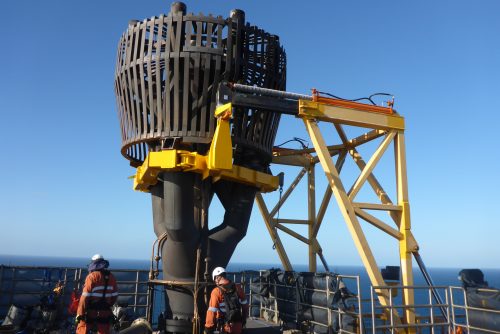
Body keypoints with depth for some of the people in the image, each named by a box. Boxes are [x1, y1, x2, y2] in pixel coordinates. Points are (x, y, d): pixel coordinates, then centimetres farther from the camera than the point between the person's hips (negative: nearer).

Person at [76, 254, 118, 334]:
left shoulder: (92, 276, -11)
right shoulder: (111, 277, 4)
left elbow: (85, 297, -14)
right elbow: (114, 295, 9)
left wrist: (79, 314, -9)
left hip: (91, 312, -4)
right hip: (105, 313, 4)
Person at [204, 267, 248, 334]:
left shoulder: (216, 292, -14)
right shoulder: (237, 288, 1)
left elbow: (212, 312, -15)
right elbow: (245, 305, 9)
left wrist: (208, 329, -5)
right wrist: (243, 320, 23)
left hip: (225, 327, -5)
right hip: (238, 325, 5)